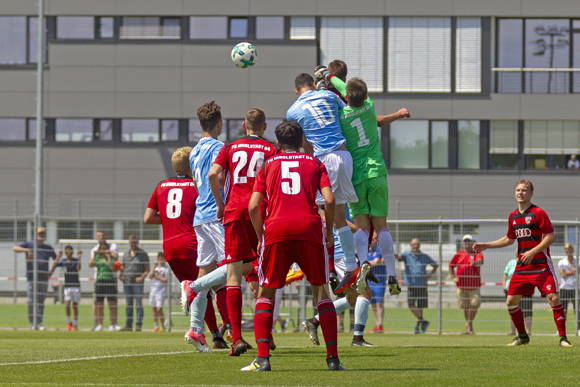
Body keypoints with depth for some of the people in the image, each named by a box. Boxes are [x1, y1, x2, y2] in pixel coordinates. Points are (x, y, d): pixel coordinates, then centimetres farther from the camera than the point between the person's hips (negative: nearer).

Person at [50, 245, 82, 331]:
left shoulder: (76, 260, -1)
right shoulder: (63, 261, 2)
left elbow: (78, 268, -20)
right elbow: (54, 266, -12)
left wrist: (79, 257, -27)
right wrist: (59, 256, -19)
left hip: (76, 286, -1)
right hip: (67, 286, 1)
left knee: (75, 305, 4)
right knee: (67, 304, -11)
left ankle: (75, 324, 15)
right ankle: (68, 322, 8)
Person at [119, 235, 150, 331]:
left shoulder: (143, 254, 2)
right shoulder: (126, 255, 16)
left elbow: (147, 269, 0)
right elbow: (123, 268, 22)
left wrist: (142, 277, -16)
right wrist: (120, 276, 3)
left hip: (138, 283, -5)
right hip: (127, 282, 5)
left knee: (138, 304, -7)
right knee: (128, 304, 5)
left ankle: (139, 324, -7)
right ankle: (129, 325, 9)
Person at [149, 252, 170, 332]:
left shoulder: (166, 268, -4)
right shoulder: (157, 267, 15)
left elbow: (166, 280, -11)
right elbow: (150, 277, 4)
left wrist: (157, 276, -4)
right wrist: (154, 268, -6)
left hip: (161, 290, -6)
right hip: (153, 289, 6)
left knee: (159, 309, -12)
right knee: (154, 309, 7)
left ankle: (163, 327, -3)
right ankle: (156, 326, 15)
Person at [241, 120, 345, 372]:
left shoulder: (267, 165, 18)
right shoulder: (315, 164, 17)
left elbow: (253, 206, 8)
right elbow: (329, 200, 2)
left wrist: (260, 236, 20)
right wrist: (329, 231, 16)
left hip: (276, 230, 0)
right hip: (309, 229, 0)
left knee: (265, 293, 11)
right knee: (321, 291, 13)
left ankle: (262, 358, -4)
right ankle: (333, 358, 3)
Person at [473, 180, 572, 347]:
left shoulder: (538, 213, -8)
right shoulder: (513, 217, 12)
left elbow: (550, 237, -12)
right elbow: (509, 239, 26)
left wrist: (532, 252, -20)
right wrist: (486, 245, 22)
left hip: (541, 266, -6)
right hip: (522, 267, 6)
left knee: (553, 298, -16)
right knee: (511, 301, 2)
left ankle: (563, 337, -10)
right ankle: (522, 336, 19)